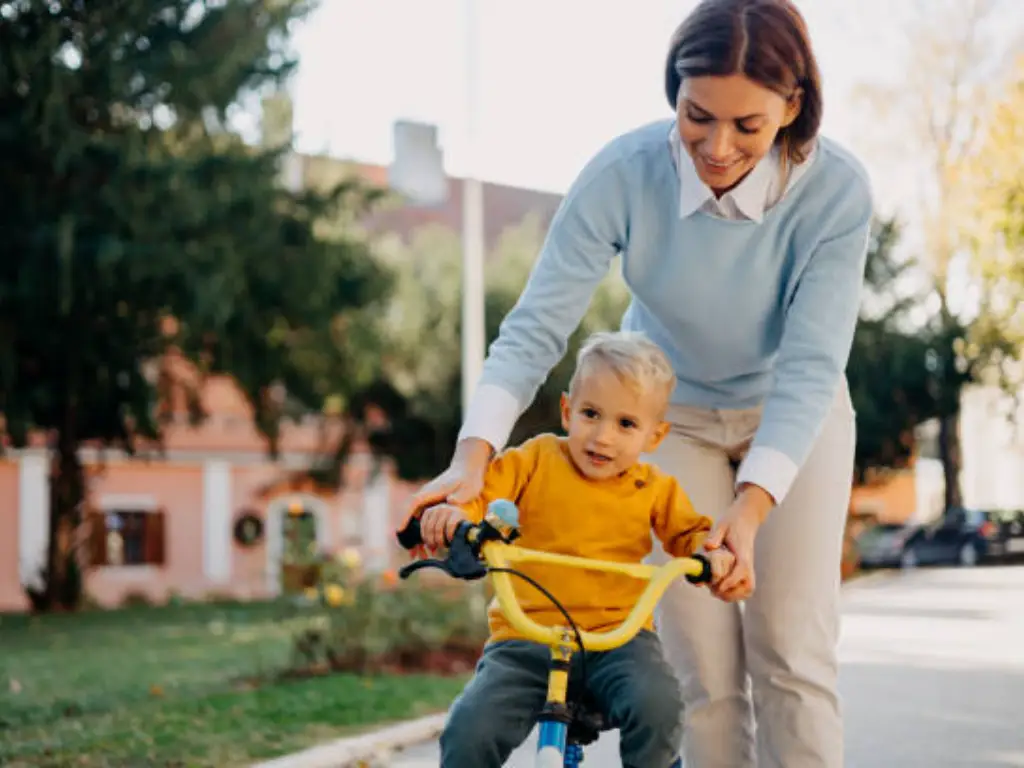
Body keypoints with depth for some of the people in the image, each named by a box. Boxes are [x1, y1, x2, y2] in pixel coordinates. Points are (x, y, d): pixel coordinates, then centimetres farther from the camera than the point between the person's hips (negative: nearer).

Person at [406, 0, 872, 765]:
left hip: (794, 417, 0)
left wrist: (749, 510, -43)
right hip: (673, 411, 1)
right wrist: (471, 459, -42)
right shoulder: (623, 175, -27)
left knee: (793, 653, -7)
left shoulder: (836, 188, -28)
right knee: (701, 665, -5)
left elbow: (811, 363, -31)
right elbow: (536, 327, -28)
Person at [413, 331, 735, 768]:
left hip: (617, 637, 1)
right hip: (525, 639, 0)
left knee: (656, 705, -31)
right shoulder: (538, 459, 4)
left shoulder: (654, 490, 10)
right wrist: (452, 514, -22)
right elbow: (481, 495, 1)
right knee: (470, 730, -22)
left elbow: (688, 534, 17)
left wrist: (710, 553, -7)